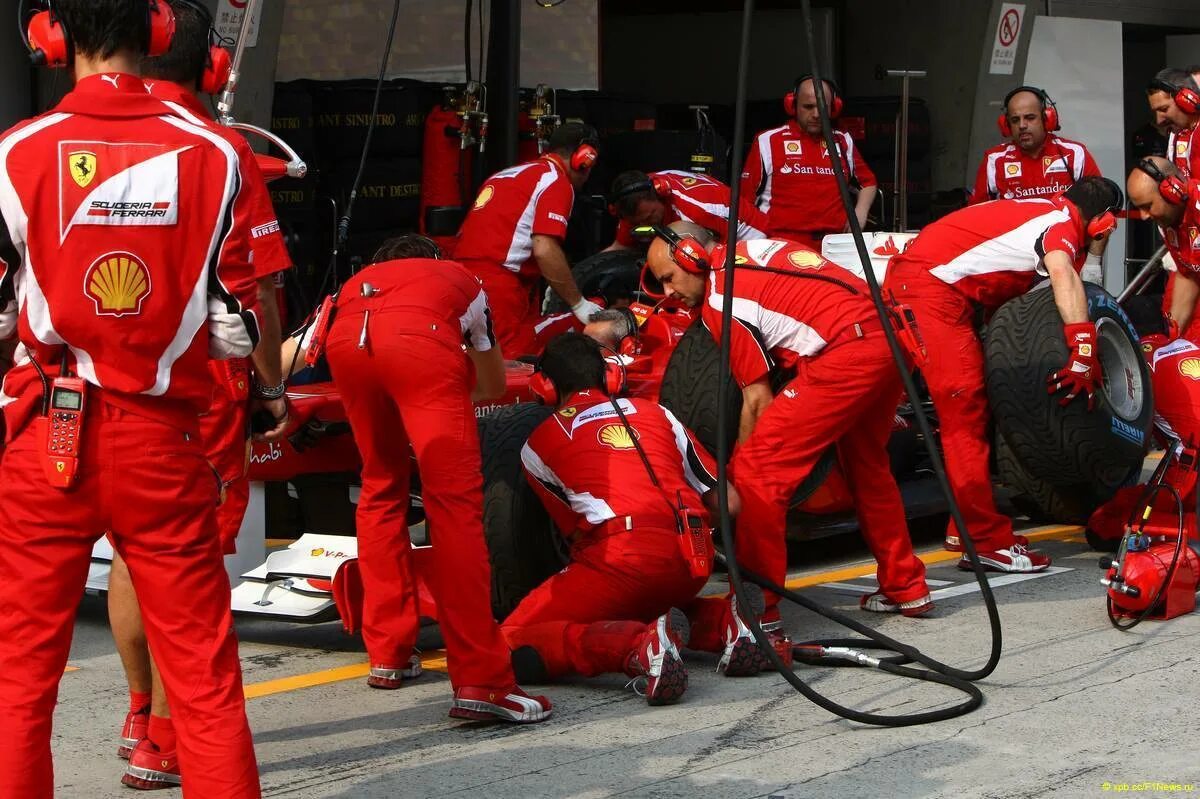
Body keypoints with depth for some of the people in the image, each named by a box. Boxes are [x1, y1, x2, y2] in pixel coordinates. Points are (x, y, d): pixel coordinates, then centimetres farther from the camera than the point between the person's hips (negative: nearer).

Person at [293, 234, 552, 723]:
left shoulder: (354, 286, 45)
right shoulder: (461, 281, 44)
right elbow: (494, 386, 53)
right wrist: (456, 396, 71)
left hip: (346, 340, 3)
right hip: (421, 340, -3)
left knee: (381, 488, 23)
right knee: (455, 501, -4)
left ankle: (387, 654, 25)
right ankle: (479, 681, -11)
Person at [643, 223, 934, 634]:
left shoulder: (719, 296, -1)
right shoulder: (754, 249, 24)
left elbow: (758, 400, 0)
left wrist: (736, 476, 11)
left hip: (848, 352, -10)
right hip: (891, 334, 10)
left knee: (756, 472, -6)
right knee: (867, 463, 30)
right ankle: (906, 588, 39)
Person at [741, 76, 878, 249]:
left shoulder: (843, 142, 20)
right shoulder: (768, 142, 9)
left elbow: (868, 182, 33)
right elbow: (744, 199, 9)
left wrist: (860, 212, 14)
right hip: (783, 245, -4)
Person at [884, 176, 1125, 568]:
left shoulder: (1041, 209, 21)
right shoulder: (1063, 221, -6)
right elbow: (1063, 274, -27)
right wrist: (1083, 352, -34)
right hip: (933, 285, -10)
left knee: (969, 412, 14)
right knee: (965, 414, -9)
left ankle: (967, 531, 18)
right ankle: (987, 540, -8)